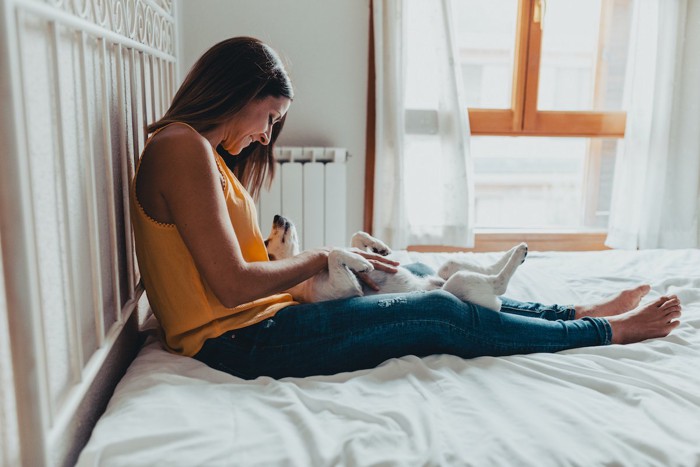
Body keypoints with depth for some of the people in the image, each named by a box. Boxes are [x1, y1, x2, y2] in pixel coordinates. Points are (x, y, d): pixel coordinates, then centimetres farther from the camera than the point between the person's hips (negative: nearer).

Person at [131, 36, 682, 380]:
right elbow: (232, 285, -22)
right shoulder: (182, 147, -16)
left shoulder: (202, 152, 15)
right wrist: (320, 258, -8)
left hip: (247, 328, 9)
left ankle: (578, 313, 18)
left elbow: (234, 271, 12)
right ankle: (605, 332, 10)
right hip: (237, 341, -9)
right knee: (440, 315, -8)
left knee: (423, 290, 7)